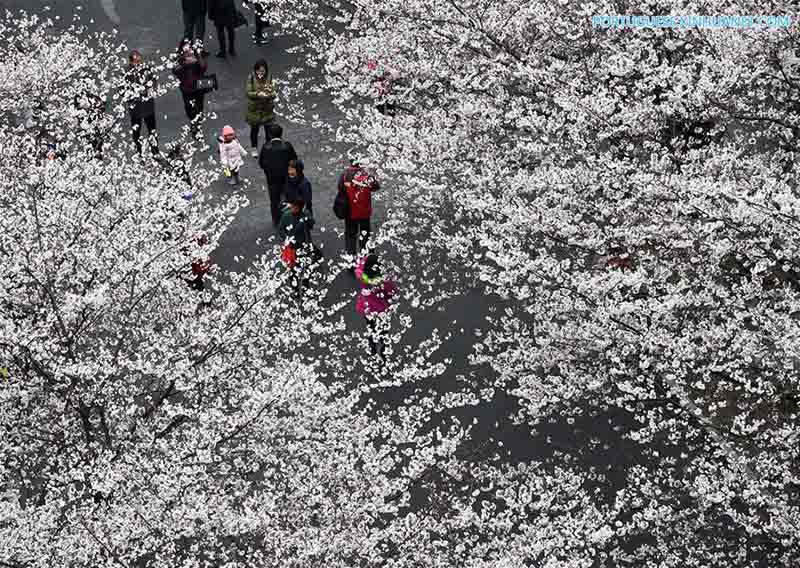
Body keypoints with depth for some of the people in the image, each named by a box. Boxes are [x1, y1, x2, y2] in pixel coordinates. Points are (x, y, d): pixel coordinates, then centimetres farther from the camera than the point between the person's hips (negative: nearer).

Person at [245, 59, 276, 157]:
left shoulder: (269, 78, -10)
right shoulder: (251, 78, -13)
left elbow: (273, 93, -9)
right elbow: (248, 92, -16)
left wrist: (269, 94, -33)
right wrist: (258, 94, -32)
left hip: (267, 109, 1)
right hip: (254, 109, -1)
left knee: (268, 129, 10)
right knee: (254, 129, 15)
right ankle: (254, 148, 36)